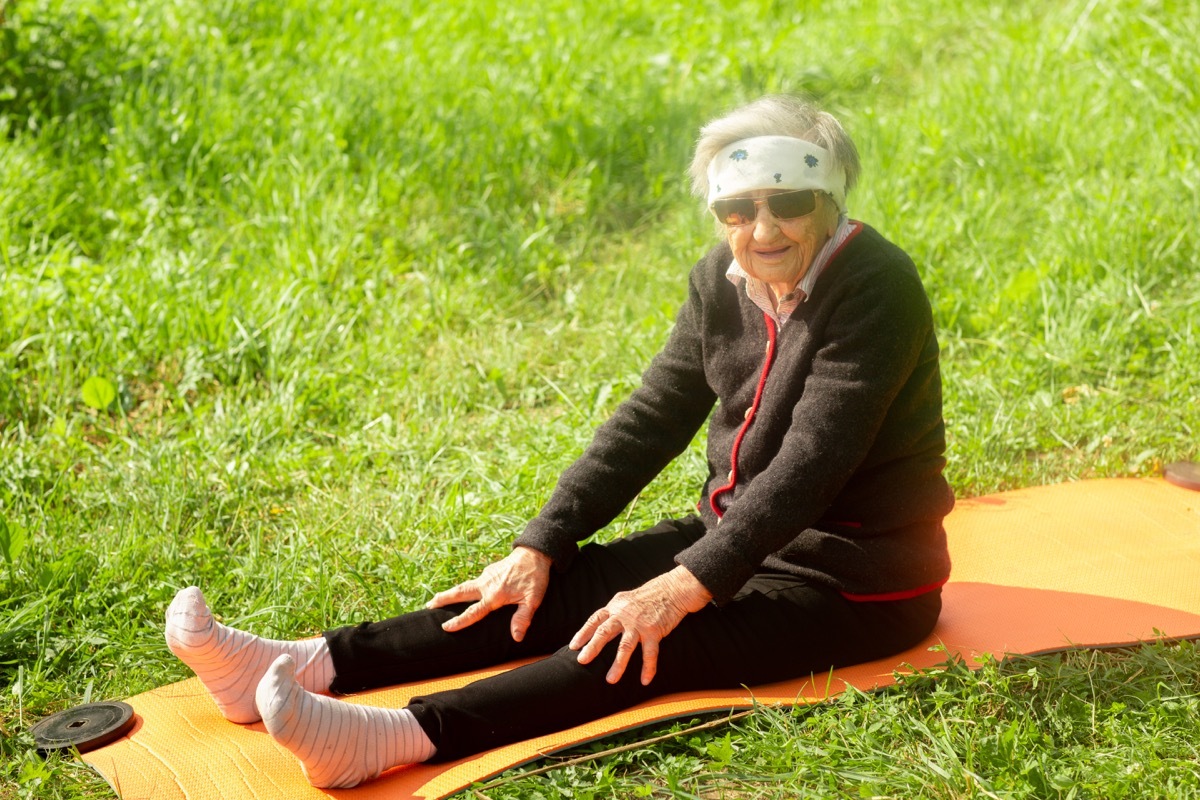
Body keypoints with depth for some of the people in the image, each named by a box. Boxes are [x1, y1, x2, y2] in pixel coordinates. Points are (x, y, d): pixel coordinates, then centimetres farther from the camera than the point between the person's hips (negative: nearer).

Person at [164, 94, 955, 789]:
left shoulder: (874, 292, -22)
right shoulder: (725, 279, 0)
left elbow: (810, 463, -29)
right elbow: (653, 416, -1)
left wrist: (687, 588, -36)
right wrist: (542, 545, -8)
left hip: (853, 577, -7)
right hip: (739, 533, 7)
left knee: (643, 639, -28)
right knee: (546, 593, -9)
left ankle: (397, 738, -43)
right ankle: (310, 668, -18)